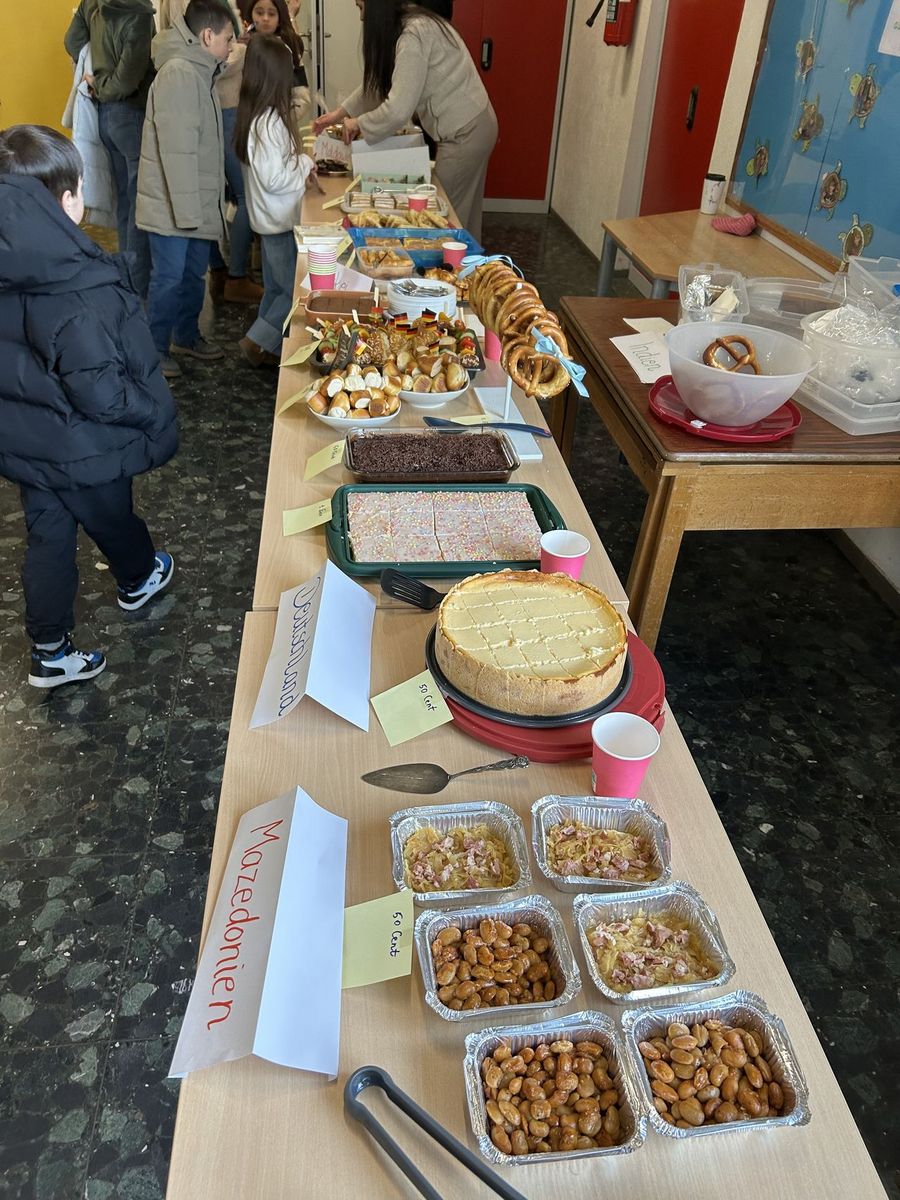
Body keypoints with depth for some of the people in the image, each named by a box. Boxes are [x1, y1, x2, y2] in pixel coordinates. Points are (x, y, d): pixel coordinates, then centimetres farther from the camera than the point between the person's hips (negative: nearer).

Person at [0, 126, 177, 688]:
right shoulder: (82, 295, -30)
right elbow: (100, 392, -30)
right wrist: (155, 411, -14)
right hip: (83, 451, -6)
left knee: (48, 537, 18)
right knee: (113, 521, 22)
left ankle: (50, 652, 29)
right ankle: (138, 579, 54)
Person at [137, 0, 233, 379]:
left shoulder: (199, 71, 14)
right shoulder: (178, 72, -17)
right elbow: (175, 147, -22)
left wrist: (205, 201, 18)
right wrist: (187, 208, -23)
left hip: (197, 201, 9)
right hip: (172, 204, -9)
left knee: (194, 273, 17)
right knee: (169, 278, -2)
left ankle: (186, 337, 33)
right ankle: (155, 351, 11)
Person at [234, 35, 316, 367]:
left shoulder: (255, 115, 7)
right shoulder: (270, 121, -22)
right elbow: (274, 179, -24)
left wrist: (300, 163, 5)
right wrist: (305, 165, -9)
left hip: (271, 219, 10)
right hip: (281, 221, -10)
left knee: (277, 290, 18)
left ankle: (267, 349, 28)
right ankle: (258, 341, 5)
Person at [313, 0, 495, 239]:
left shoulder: (413, 34, -20)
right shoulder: (417, 24, 9)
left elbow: (398, 109, -25)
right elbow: (378, 82, 18)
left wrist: (358, 123, -9)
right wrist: (340, 113, 16)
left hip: (464, 131, -9)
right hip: (471, 124, 9)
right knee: (464, 212, 16)